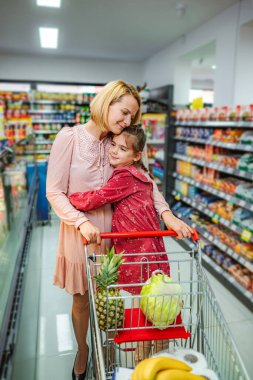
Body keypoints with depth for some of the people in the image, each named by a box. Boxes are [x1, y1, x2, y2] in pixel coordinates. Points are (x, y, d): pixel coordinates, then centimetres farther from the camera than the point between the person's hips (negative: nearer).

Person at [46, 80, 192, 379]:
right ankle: (82, 350, 46)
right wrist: (82, 222, -26)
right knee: (81, 299, 16)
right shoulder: (70, 137, -12)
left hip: (111, 229, 3)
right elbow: (54, 192, -13)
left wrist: (166, 214, -17)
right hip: (79, 230, -3)